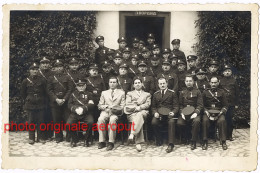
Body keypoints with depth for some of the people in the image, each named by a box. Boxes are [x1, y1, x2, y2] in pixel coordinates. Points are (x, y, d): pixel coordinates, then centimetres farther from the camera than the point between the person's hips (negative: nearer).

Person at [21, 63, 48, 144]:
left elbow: (45, 92, 8)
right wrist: (27, 101, 10)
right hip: (30, 105, 0)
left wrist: (43, 101, 7)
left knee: (40, 121, 4)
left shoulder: (42, 80, 1)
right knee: (31, 122, 4)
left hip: (40, 105, 1)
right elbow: (23, 93, 9)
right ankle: (31, 138, 13)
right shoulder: (25, 81, 0)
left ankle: (41, 137, 14)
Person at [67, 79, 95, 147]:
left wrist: (83, 108, -16)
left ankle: (86, 140, -10)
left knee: (90, 122, -32)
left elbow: (91, 105, 1)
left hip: (86, 113, -1)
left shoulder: (89, 94, 16)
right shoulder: (73, 94, 21)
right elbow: (69, 104, 10)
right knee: (69, 123, -27)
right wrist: (75, 109, -10)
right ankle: (74, 139, -2)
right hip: (75, 113, 1)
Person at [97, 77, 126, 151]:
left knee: (112, 119, -37)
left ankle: (111, 142, -33)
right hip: (105, 111, 2)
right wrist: (106, 106, -5)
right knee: (100, 119, -32)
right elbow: (99, 105, 16)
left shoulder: (121, 93, 17)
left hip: (116, 112, -2)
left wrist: (114, 107, -9)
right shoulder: (104, 93, 23)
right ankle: (102, 141, -25)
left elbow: (122, 106, 8)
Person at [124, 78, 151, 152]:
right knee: (139, 120, -36)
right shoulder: (129, 93, 27)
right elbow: (128, 104, 10)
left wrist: (139, 107, -10)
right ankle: (138, 142, -42)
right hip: (132, 113, 0)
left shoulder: (147, 94, 27)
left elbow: (148, 104, 8)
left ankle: (132, 134, -48)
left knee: (139, 115, -40)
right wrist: (135, 108, -9)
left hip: (143, 112, 0)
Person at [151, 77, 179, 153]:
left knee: (171, 122, -35)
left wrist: (173, 112, -15)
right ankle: (159, 140, -6)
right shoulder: (155, 94, 19)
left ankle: (171, 144, -34)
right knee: (154, 122, -30)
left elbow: (176, 106, 5)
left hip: (169, 113, -2)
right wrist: (155, 113, -6)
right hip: (159, 114, 2)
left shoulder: (172, 93, 10)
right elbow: (153, 106, 16)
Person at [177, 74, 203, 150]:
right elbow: (180, 105, 11)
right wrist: (182, 113, -7)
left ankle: (193, 142, -22)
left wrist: (196, 113, -16)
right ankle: (186, 137, 1)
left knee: (196, 121, -35)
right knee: (179, 123, -27)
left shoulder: (197, 92, 7)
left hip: (194, 112, -2)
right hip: (184, 113, 2)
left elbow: (200, 105, 1)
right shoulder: (182, 92, 15)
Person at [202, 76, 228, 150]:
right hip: (208, 112, 0)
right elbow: (203, 105, 8)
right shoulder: (205, 92, 10)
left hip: (219, 112, 0)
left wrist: (220, 113, -11)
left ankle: (223, 141, -23)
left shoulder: (221, 92, 10)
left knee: (222, 120, -32)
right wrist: (207, 114, -10)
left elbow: (225, 106, 7)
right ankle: (205, 142, -23)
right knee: (205, 120, -31)